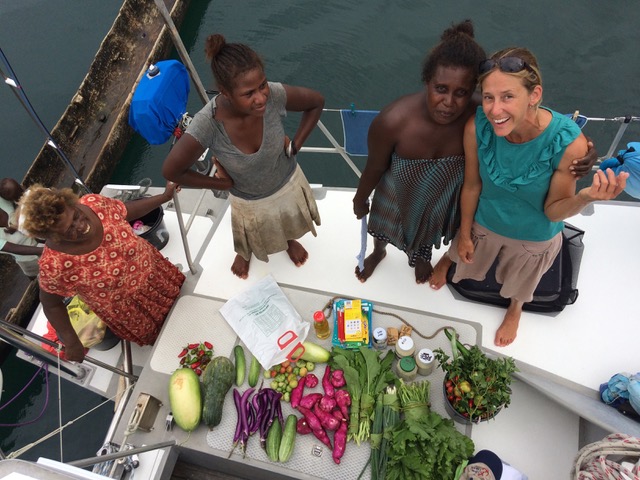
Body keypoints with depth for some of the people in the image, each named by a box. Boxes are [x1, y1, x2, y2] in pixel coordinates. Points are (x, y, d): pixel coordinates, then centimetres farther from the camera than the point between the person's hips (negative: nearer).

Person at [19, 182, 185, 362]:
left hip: (152, 271, 4)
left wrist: (165, 196, -3)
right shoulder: (55, 265, -35)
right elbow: (51, 304, -17)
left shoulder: (95, 203, -27)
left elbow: (127, 210, -4)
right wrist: (72, 344, -20)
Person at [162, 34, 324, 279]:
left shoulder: (274, 95, -36)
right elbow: (171, 171, -26)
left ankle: (290, 240, 73)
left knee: (289, 224, 35)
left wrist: (295, 145, -15)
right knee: (251, 240, 32)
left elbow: (317, 102, -15)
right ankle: (244, 252, 71)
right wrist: (224, 183, -17)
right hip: (250, 202, -1)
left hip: (288, 183, 2)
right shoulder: (207, 124, -40)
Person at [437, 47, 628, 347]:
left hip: (534, 238, 0)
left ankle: (515, 308, 67)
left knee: (519, 283, 31)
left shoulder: (568, 142, -36)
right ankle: (450, 256, 70)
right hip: (484, 222, 1)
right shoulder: (478, 126, -32)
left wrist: (586, 197, -45)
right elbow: (472, 185, -14)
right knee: (466, 261, 32)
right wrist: (464, 235, -1)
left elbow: (553, 211, -22)